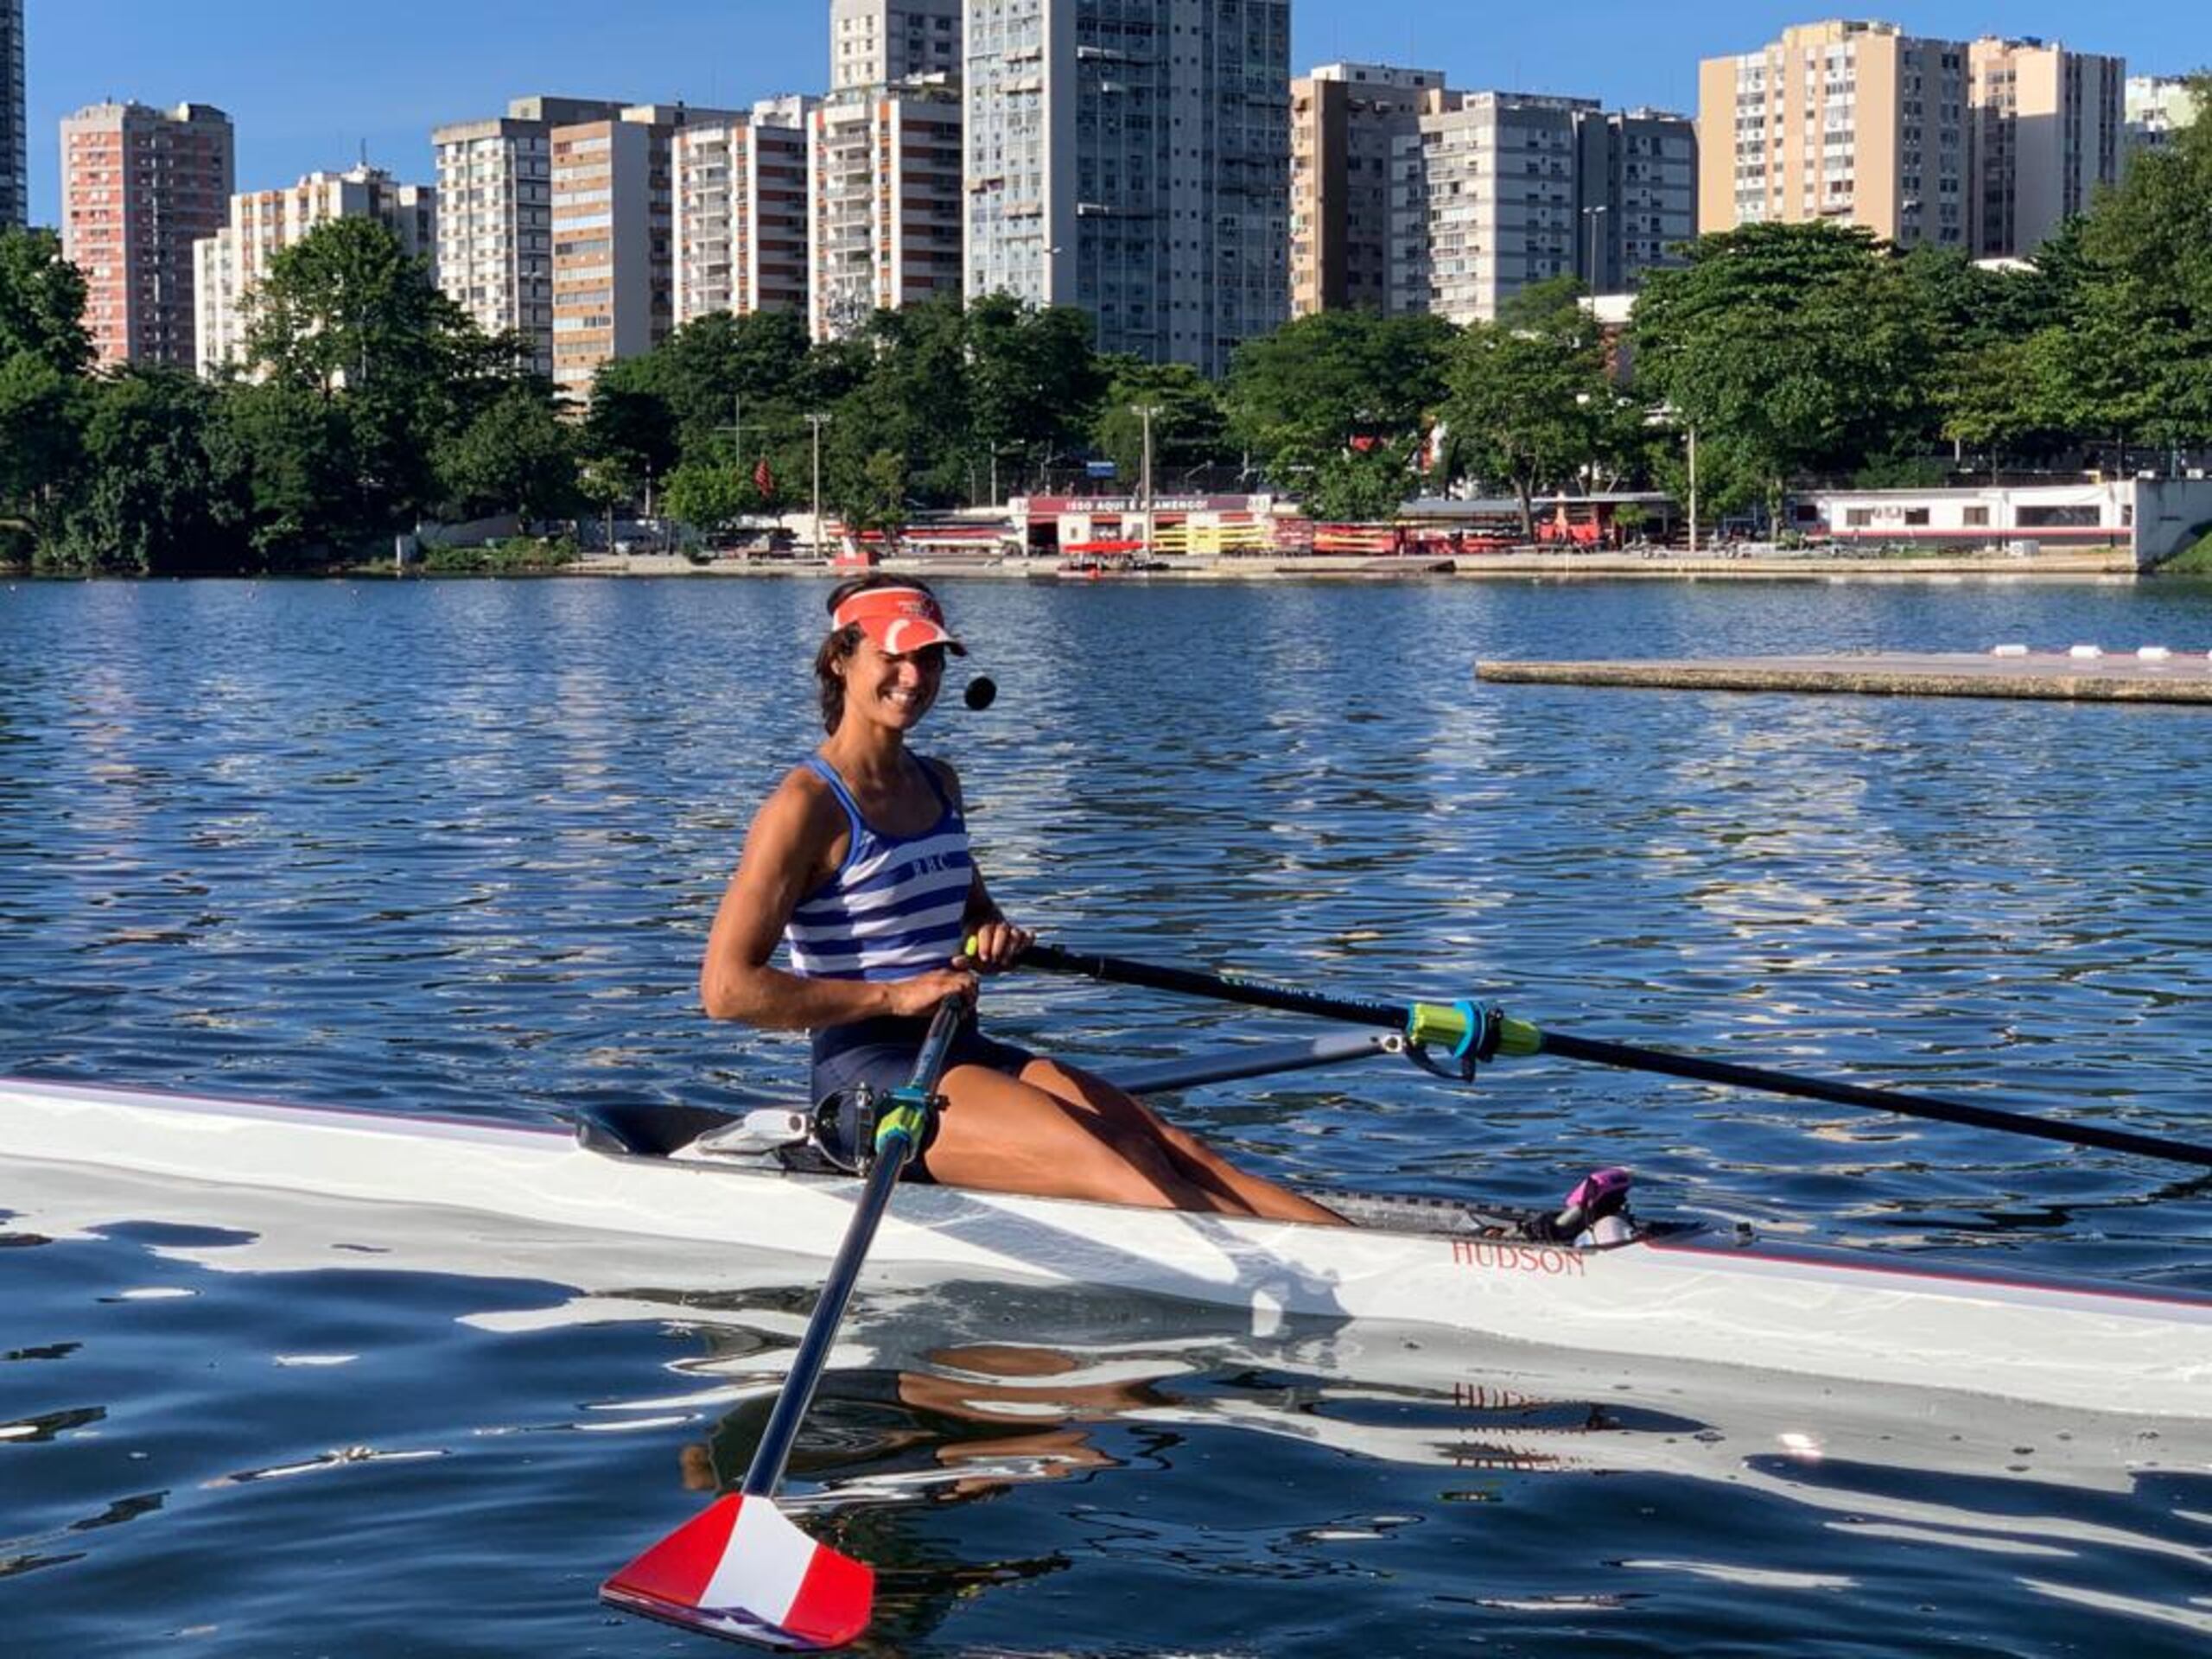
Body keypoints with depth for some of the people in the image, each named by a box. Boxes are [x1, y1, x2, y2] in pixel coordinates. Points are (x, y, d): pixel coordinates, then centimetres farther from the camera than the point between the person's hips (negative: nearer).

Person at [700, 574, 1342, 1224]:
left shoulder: (936, 784, 15)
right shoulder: (809, 805, -9)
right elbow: (726, 988, -16)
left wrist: (994, 936, 6)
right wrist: (896, 995, -19)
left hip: (964, 1054, 8)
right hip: (866, 1079, -8)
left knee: (1180, 1151, -15)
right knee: (1133, 1175, -24)